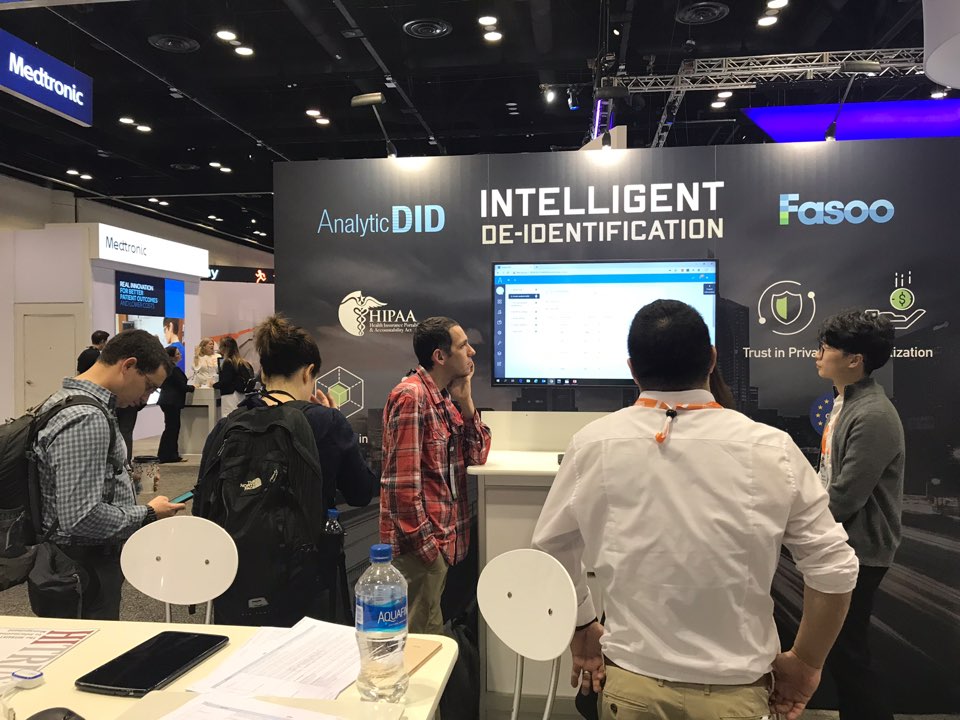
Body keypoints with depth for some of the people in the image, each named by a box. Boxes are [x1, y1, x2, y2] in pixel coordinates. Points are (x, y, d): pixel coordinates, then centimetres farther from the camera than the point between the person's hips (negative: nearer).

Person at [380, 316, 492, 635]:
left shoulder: (445, 397, 9)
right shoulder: (411, 396, -18)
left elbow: (477, 456, 9)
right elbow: (402, 480, -22)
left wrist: (465, 401, -3)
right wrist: (425, 542, -19)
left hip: (443, 537, 9)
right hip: (422, 542, -9)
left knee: (431, 630, 20)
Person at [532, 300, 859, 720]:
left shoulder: (593, 445, -11)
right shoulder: (770, 450, -13)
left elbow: (550, 550, 1)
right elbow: (834, 568, -7)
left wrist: (582, 628, 15)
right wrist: (805, 663, 7)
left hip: (632, 682, 1)